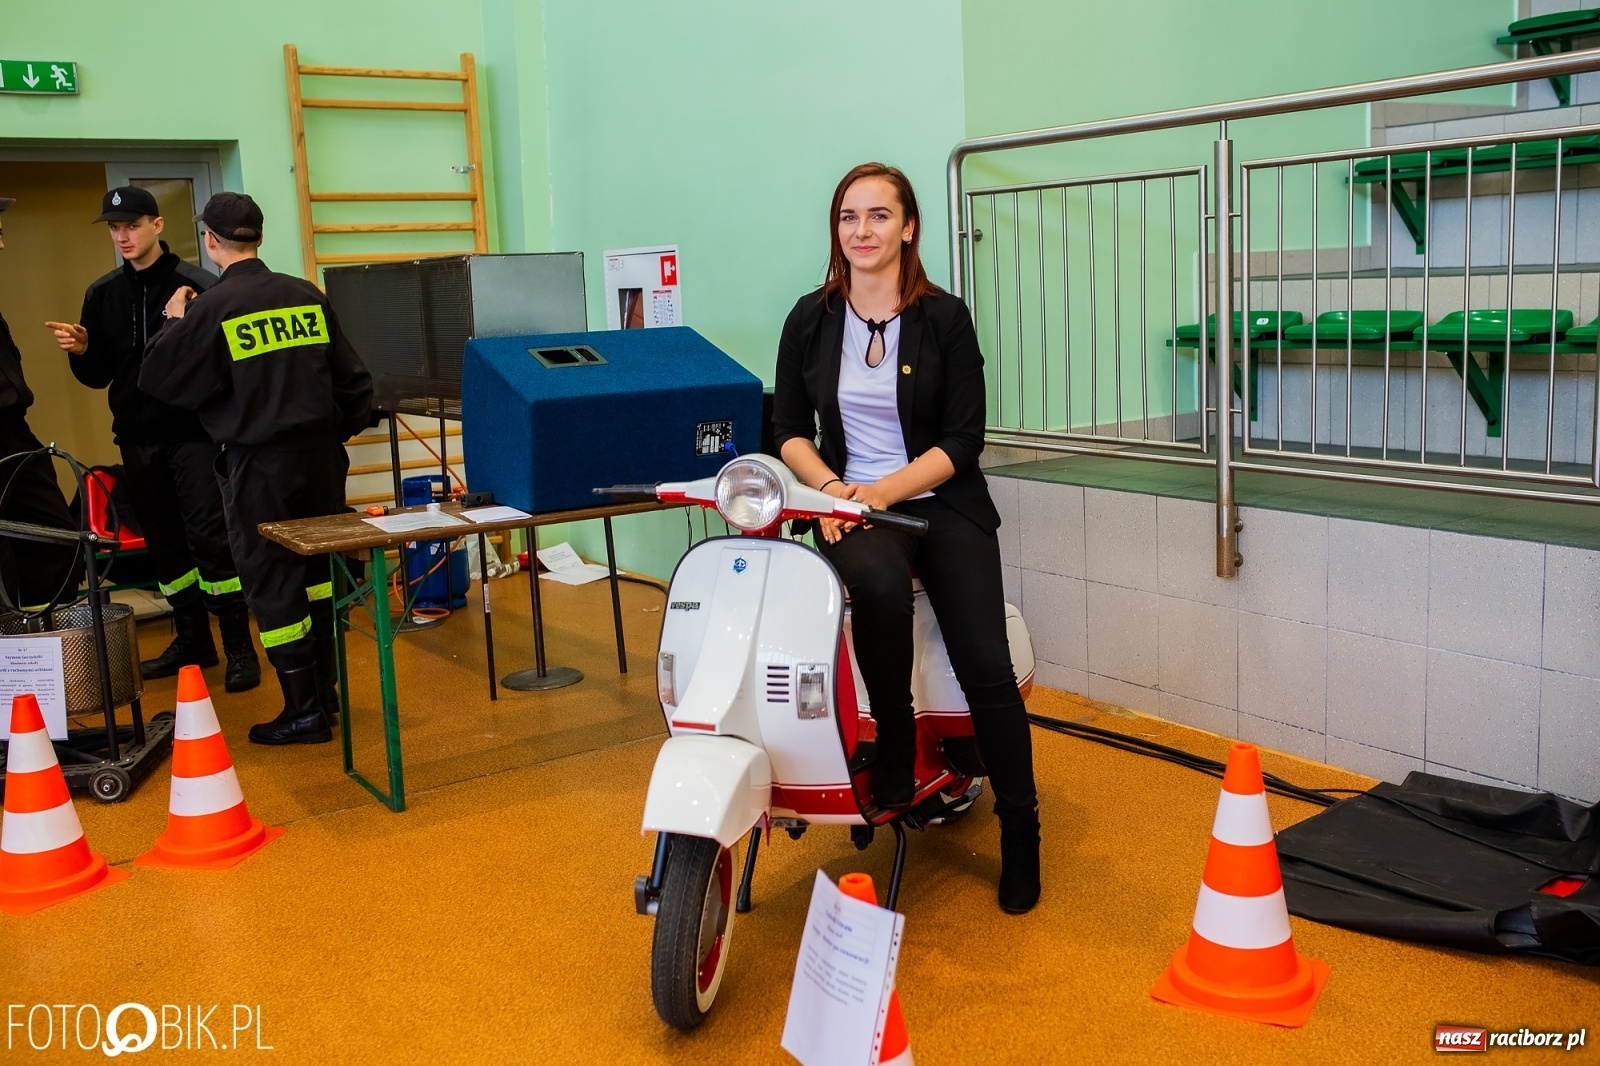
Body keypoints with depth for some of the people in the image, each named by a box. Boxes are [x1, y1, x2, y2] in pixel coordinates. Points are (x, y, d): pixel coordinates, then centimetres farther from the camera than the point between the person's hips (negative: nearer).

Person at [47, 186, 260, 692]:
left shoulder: (197, 285, -8)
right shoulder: (102, 293, 10)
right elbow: (97, 375, 12)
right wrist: (80, 351, -7)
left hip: (193, 433, -6)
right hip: (137, 437, 6)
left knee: (209, 537, -6)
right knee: (163, 543, 12)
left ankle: (239, 648, 1)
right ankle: (192, 639, 24)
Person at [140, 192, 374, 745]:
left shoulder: (209, 309, -11)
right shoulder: (306, 295, 2)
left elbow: (159, 379, -1)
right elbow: (353, 377, 5)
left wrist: (175, 323, 14)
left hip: (259, 463, -5)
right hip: (321, 453, 5)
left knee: (272, 581, 3)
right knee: (318, 570, 17)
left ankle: (305, 710, 6)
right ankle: (326, 688, 26)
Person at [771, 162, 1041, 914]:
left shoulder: (944, 318, -1)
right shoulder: (811, 319, 6)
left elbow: (963, 439, -4)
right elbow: (789, 429, 8)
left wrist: (884, 489, -17)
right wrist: (830, 487, -12)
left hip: (942, 501, 0)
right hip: (848, 506, 1)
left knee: (986, 667, -16)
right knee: (879, 586, -35)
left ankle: (1020, 831, 4)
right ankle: (895, 742, -10)